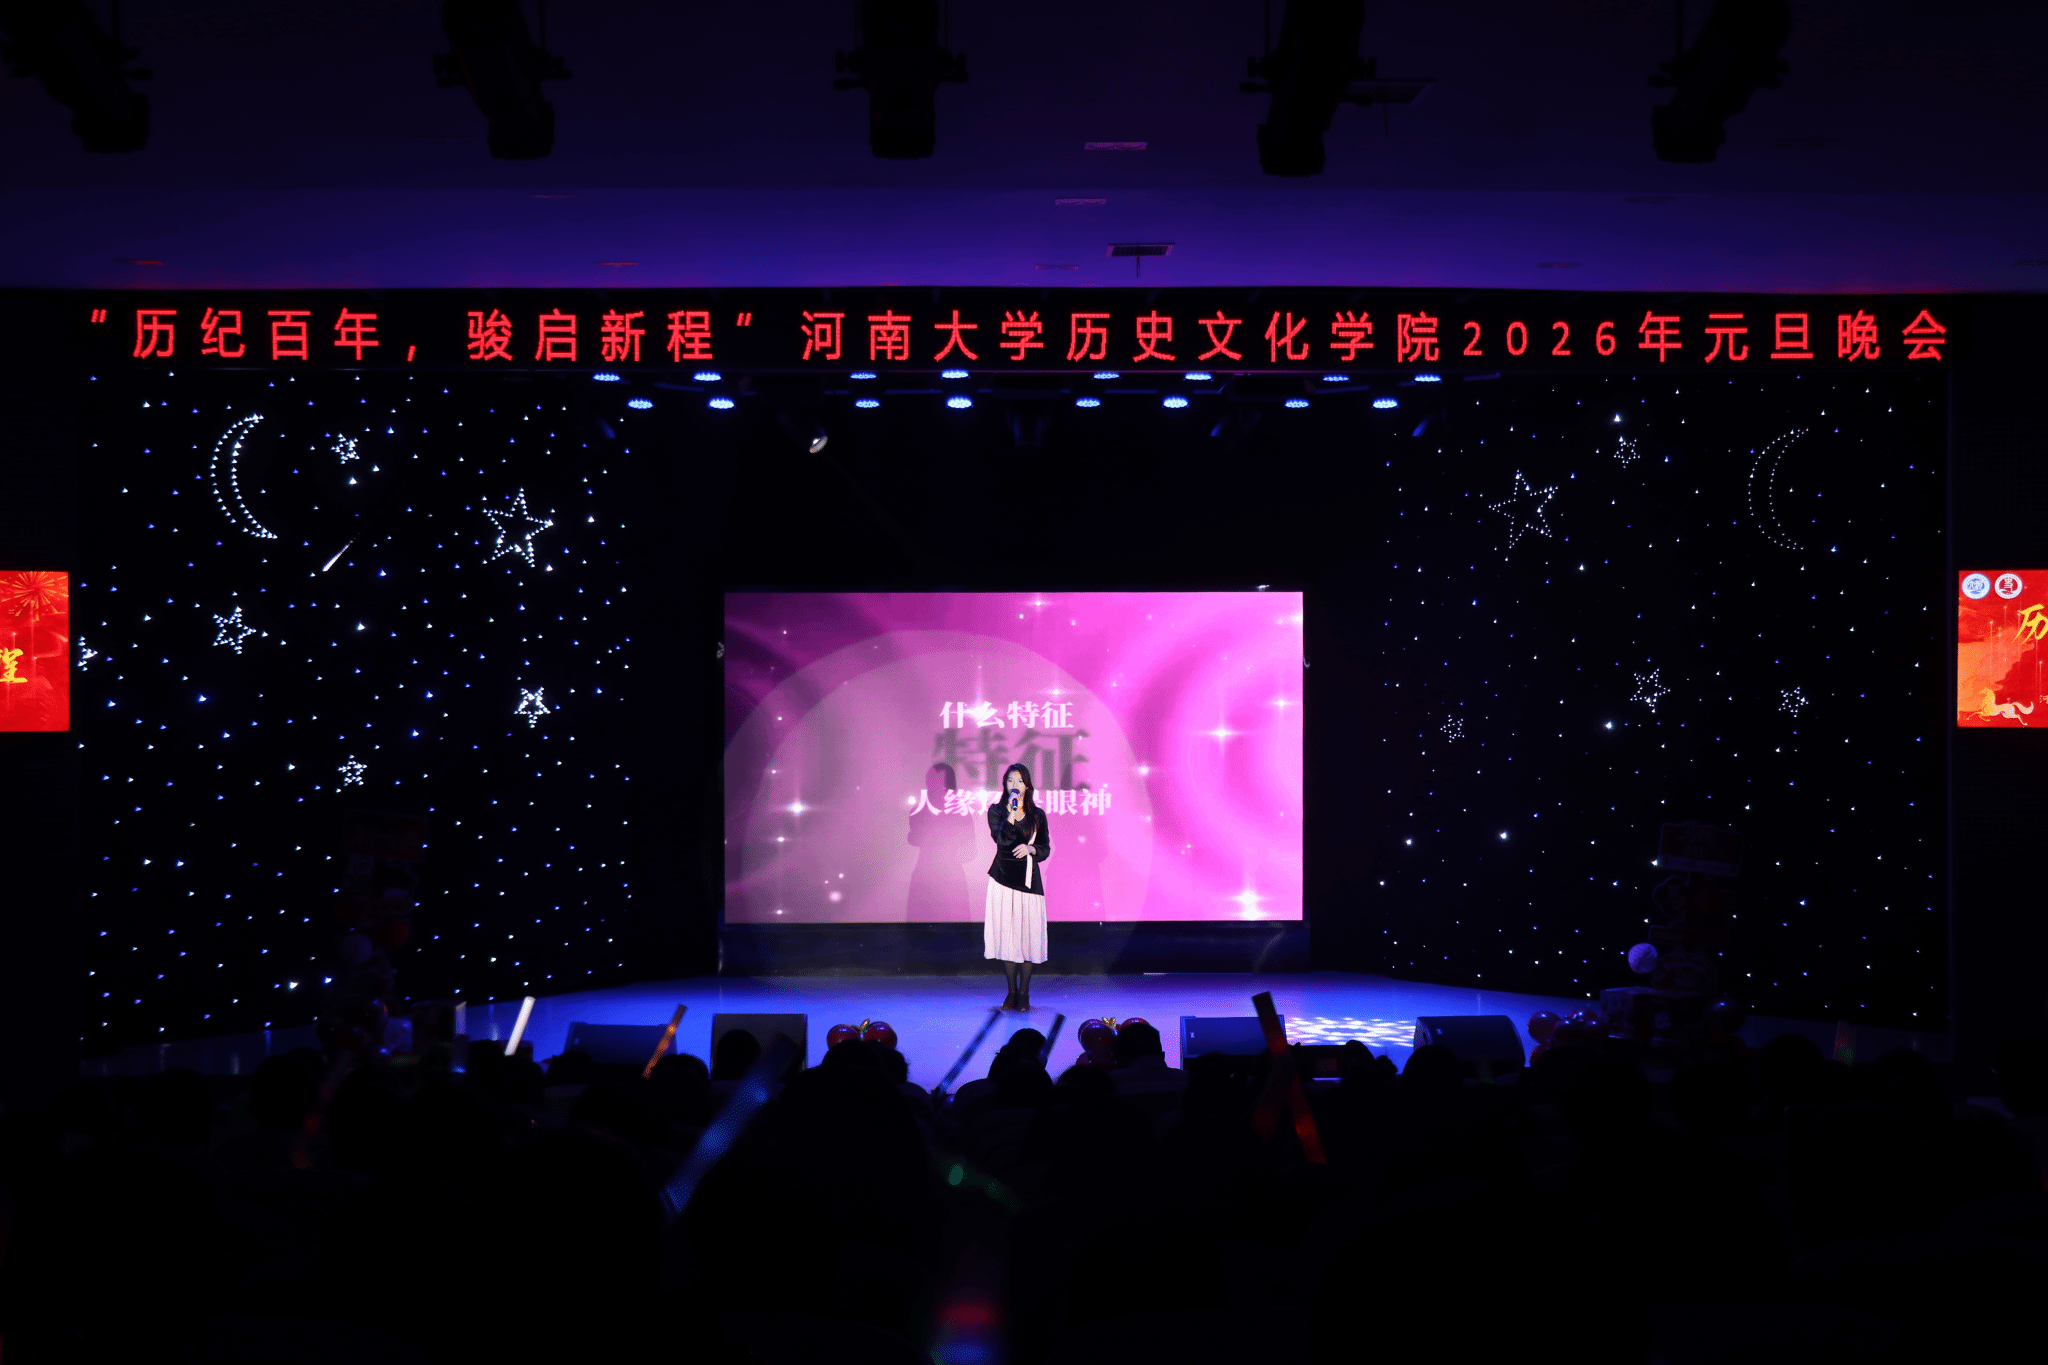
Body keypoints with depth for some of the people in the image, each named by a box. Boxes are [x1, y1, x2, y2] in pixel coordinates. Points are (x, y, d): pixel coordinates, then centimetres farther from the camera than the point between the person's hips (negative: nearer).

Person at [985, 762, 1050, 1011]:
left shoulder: (1037, 815, 10)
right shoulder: (996, 811, 5)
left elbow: (1045, 849, 10)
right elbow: (1001, 838, -13)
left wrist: (1030, 848, -9)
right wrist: (1012, 813, -20)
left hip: (1029, 878, 1)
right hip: (1003, 877, -1)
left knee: (1028, 933, -3)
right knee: (1007, 934, -2)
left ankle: (1024, 993, 6)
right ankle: (1012, 992, 8)